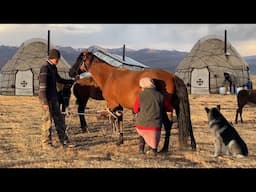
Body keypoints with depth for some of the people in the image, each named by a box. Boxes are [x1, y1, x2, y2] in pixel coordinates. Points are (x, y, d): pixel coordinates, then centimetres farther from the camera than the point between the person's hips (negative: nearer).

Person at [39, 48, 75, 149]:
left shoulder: (53, 68, 11)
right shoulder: (45, 67, -15)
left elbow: (59, 80, 26)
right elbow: (42, 86, -19)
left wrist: (72, 81, 18)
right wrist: (45, 102, -22)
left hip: (54, 98, 9)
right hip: (47, 98, -9)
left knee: (59, 119, 11)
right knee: (47, 120, 0)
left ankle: (64, 141, 19)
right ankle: (46, 143, 11)